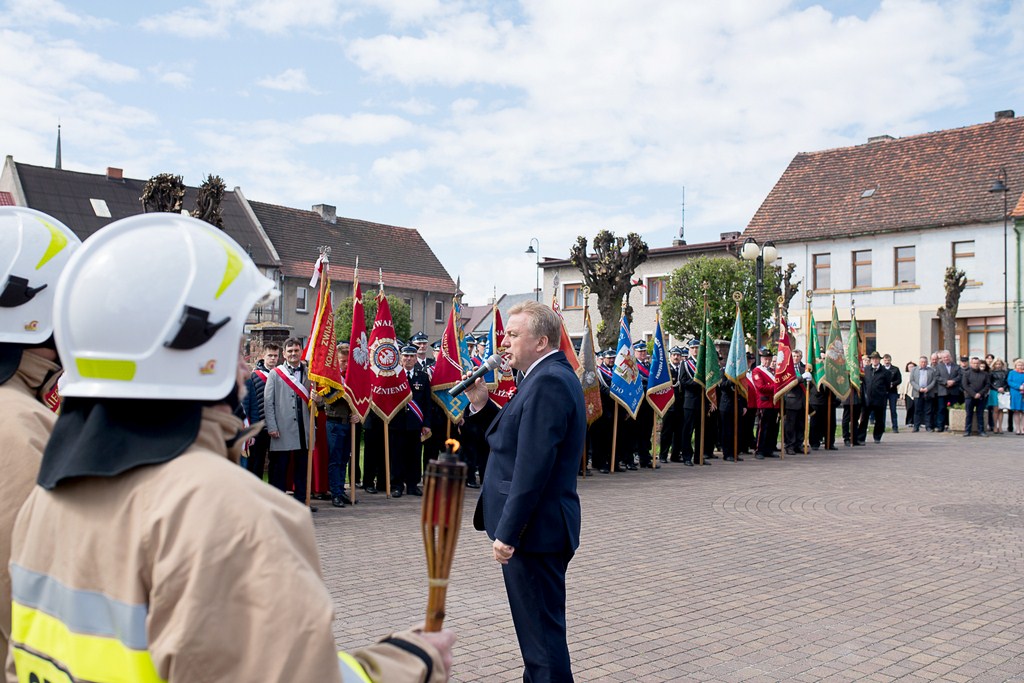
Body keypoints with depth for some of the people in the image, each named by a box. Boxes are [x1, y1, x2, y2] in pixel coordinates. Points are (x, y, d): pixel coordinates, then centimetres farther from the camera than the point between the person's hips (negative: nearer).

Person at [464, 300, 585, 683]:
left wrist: (508, 532, -23)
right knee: (540, 626, 21)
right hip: (541, 525, 11)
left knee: (542, 632, -1)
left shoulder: (548, 382, -19)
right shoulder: (552, 376, 14)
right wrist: (482, 405, 4)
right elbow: (515, 438, 16)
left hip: (535, 527, -11)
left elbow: (532, 466, -25)